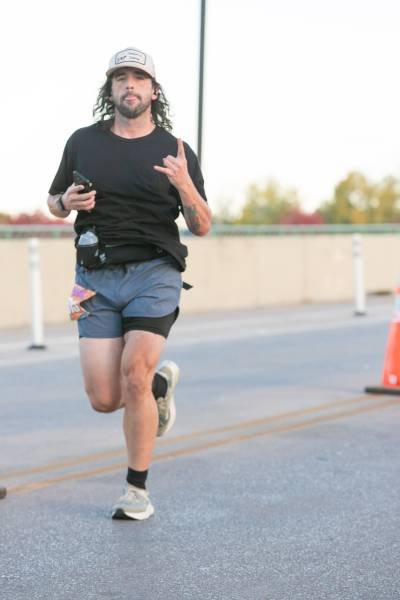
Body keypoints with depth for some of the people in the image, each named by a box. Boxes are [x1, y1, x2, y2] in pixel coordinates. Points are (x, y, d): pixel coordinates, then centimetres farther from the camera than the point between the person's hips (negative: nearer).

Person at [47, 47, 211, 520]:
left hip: (154, 273, -2)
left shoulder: (175, 152, 5)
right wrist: (67, 201, -4)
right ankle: (162, 383, 31)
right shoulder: (83, 142, 9)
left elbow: (202, 227, 5)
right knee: (104, 399, -4)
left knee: (134, 377, -19)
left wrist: (185, 187, -15)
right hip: (97, 279, 2)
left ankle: (137, 490, -3)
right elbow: (54, 202, 20)